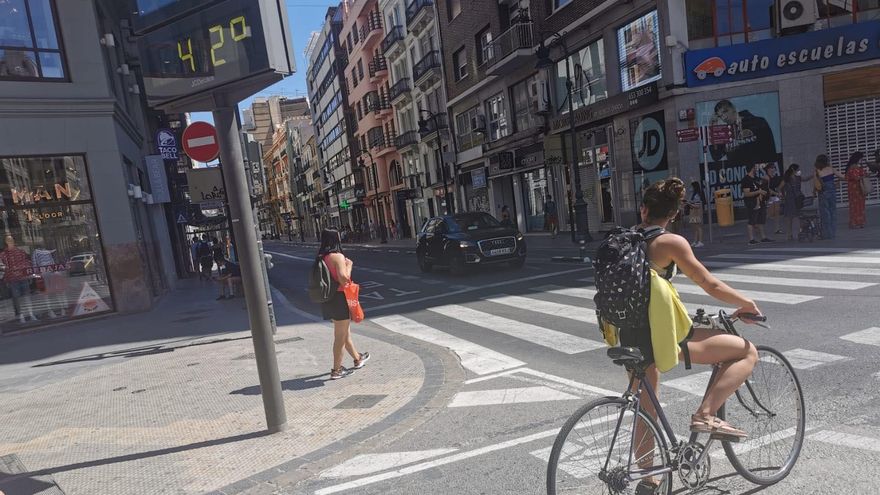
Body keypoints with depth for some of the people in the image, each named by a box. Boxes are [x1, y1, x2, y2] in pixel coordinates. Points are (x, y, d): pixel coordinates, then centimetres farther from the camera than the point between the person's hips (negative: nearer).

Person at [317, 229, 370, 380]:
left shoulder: (321, 257, 6)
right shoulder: (338, 256, -18)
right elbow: (344, 280, -23)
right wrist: (349, 265, -8)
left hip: (328, 299, 8)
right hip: (339, 298, -8)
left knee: (345, 332, 22)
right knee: (340, 336, 3)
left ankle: (357, 359, 38)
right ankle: (336, 370, 10)